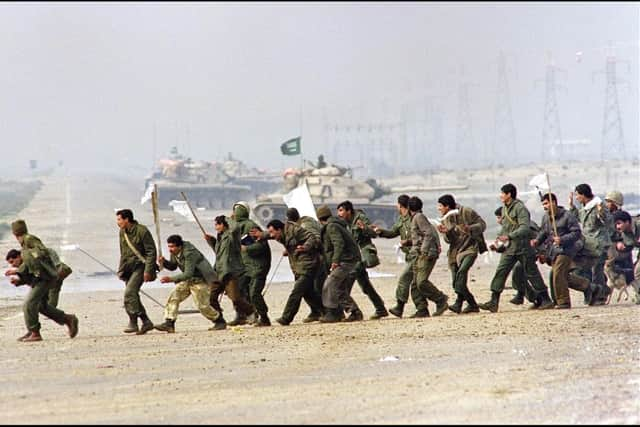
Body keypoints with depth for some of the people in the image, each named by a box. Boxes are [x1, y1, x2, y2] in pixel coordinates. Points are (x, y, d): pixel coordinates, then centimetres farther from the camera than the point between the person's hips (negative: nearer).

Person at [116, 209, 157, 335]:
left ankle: (133, 323, -20)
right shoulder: (122, 232, 10)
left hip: (140, 265, -8)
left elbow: (151, 251, -14)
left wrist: (148, 270, -19)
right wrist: (121, 270, 16)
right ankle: (146, 322, 14)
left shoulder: (142, 231, -14)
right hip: (129, 267, 8)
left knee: (129, 293, -22)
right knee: (133, 296, 5)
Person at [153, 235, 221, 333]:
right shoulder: (174, 253, -3)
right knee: (173, 298, -10)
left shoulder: (189, 253, -30)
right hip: (188, 280, 8)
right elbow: (173, 266, 13)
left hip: (200, 280, -8)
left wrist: (171, 279, -45)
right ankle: (169, 324, -13)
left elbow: (188, 274, -36)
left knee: (202, 306, -7)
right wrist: (164, 262, -10)